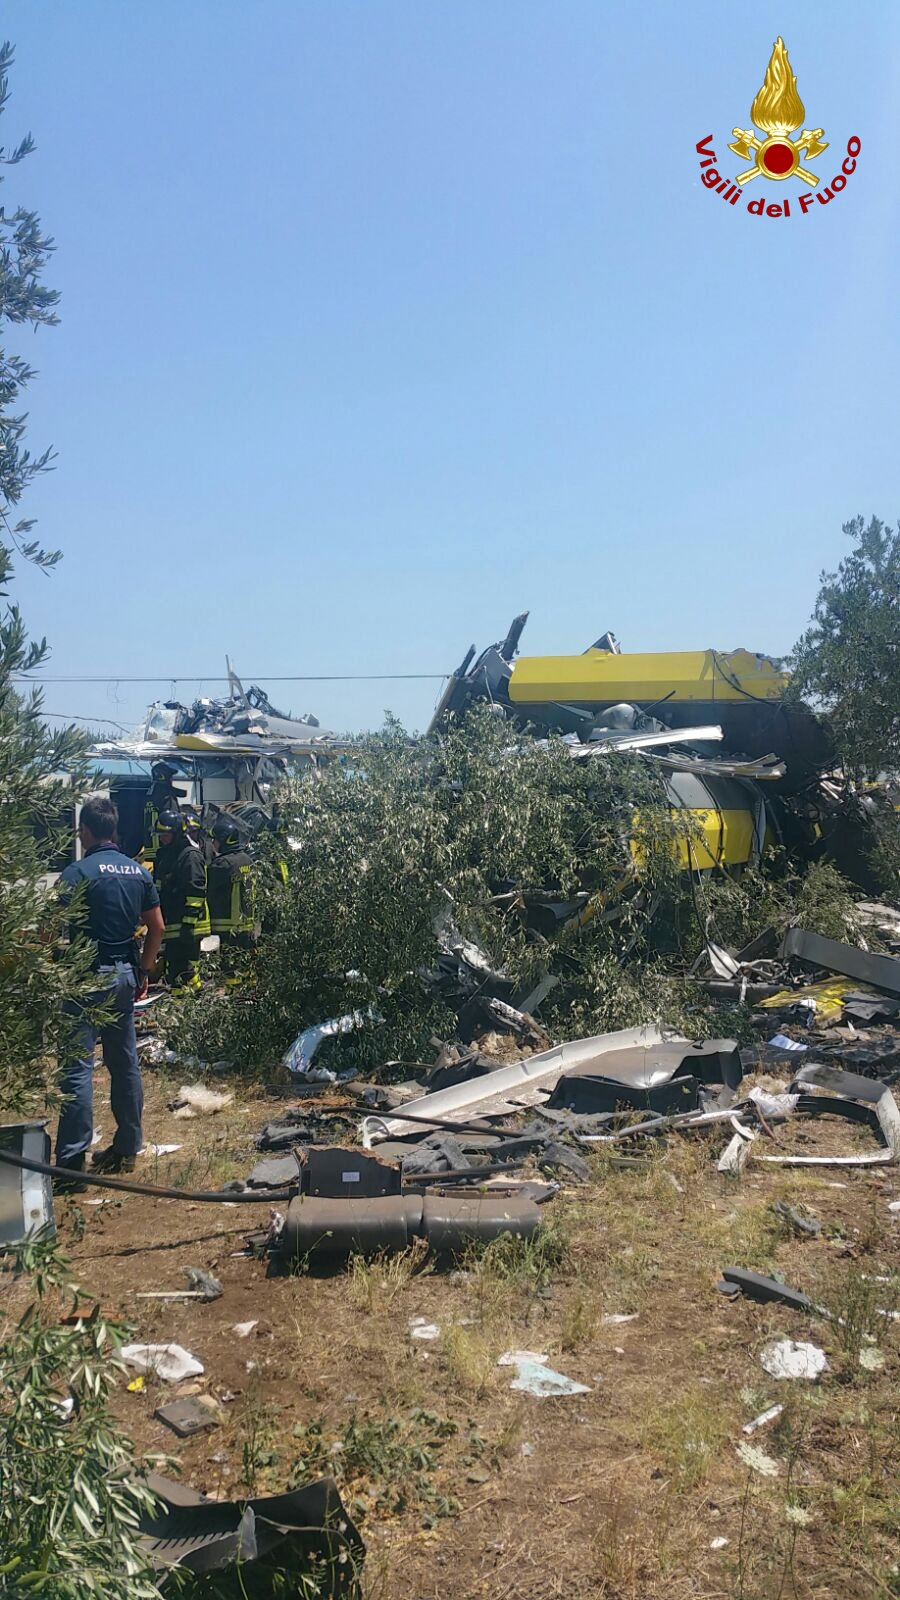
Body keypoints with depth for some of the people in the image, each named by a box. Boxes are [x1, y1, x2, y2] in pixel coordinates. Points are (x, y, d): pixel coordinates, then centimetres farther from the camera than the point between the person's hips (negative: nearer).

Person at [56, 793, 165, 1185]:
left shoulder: (78, 872, -12)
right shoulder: (139, 871, 8)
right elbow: (157, 927, 10)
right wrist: (143, 972, 17)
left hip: (87, 977, -7)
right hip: (124, 975, 7)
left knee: (78, 1067, -5)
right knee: (124, 1062, 13)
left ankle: (71, 1163, -4)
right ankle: (127, 1149, 22)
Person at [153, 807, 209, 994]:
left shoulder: (190, 856, -10)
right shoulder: (163, 856, 20)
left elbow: (196, 892, -17)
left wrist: (188, 922, -21)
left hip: (186, 927, -10)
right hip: (170, 926, 10)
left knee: (185, 970, -11)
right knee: (171, 970, 13)